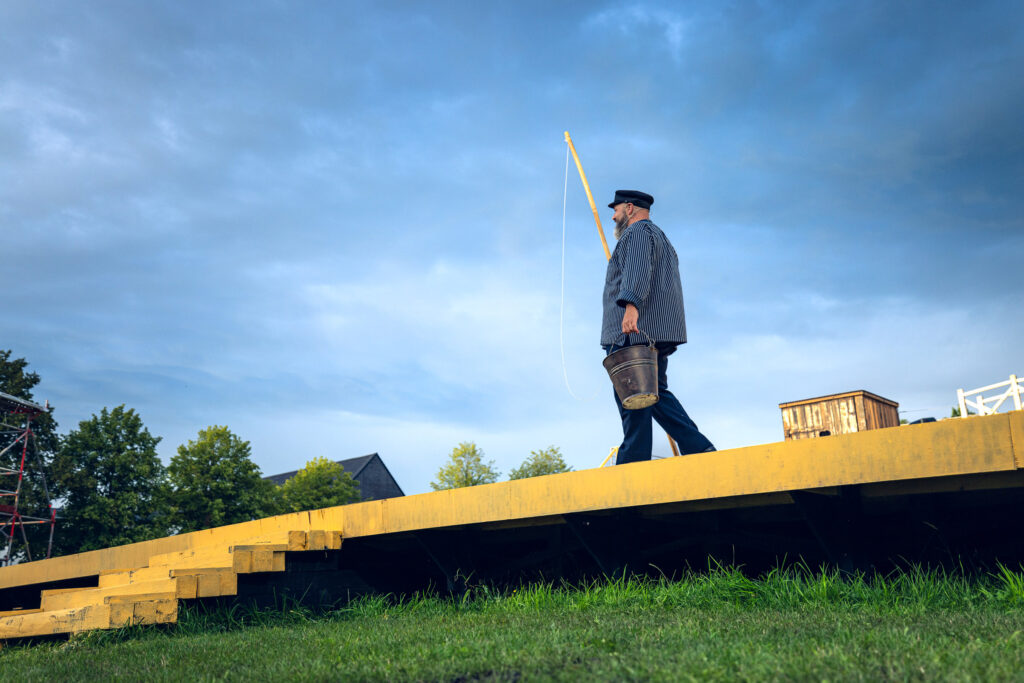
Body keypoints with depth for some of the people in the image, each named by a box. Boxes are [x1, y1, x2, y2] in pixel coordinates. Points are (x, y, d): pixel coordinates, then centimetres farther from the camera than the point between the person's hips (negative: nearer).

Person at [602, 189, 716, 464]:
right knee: (656, 394, 10)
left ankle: (632, 465, -13)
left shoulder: (637, 232, 0)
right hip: (659, 333, 10)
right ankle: (700, 448, 1)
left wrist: (631, 306, -34)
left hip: (633, 331, -10)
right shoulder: (661, 237, 32)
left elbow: (637, 270, -20)